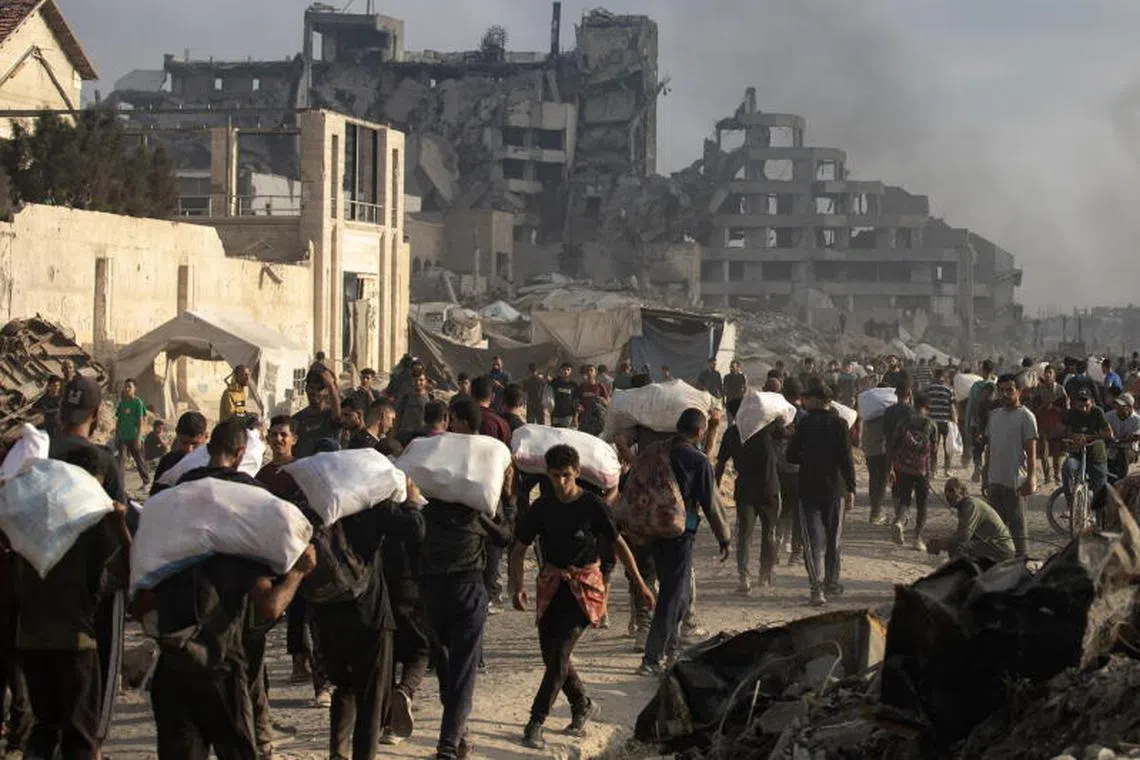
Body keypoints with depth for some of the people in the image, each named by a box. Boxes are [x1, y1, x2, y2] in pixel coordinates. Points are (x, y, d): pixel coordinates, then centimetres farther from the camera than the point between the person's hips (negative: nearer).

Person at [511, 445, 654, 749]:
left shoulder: (592, 506, -9)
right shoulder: (541, 508, -1)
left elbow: (618, 544, 3)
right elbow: (518, 550, 1)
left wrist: (640, 585, 6)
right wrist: (518, 586, -16)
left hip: (584, 586, -4)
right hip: (551, 585, 4)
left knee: (559, 652, -16)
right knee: (551, 654, 7)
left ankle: (535, 724, -13)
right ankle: (583, 706, 32)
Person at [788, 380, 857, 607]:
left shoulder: (804, 424, -6)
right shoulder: (839, 424, -5)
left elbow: (791, 456, -1)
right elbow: (846, 459, -7)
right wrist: (851, 488, -1)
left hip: (808, 490, -1)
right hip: (835, 488, 1)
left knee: (814, 539, -2)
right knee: (834, 537, 17)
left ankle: (817, 586, -14)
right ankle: (831, 582, 26)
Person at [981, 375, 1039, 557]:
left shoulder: (1025, 417, -8)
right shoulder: (994, 415, 13)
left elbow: (1031, 452, -12)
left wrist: (1031, 479, -19)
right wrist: (985, 478, 17)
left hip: (1015, 482, -7)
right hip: (995, 480, 7)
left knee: (1017, 526, -2)